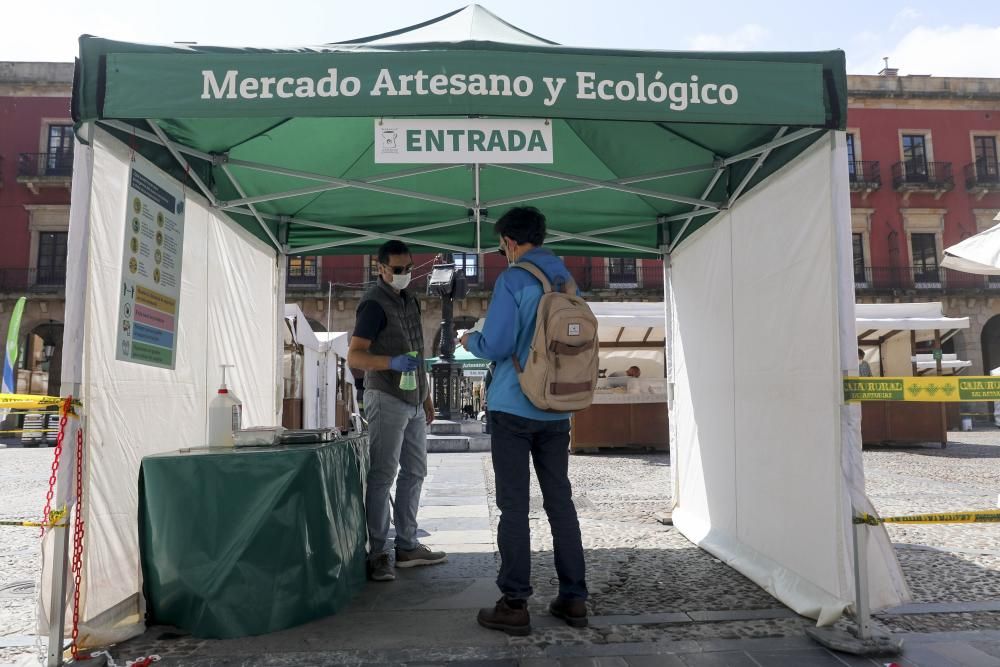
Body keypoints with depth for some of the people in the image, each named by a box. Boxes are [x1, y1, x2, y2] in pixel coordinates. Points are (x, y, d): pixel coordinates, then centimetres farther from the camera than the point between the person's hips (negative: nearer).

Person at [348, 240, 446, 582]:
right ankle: (378, 553, 2)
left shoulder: (410, 301, 16)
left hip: (413, 401, 8)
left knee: (414, 472, 11)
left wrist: (426, 397, 20)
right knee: (382, 476, -5)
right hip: (386, 398, -8)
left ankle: (407, 546, 20)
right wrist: (393, 362, -31)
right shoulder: (374, 303, -9)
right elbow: (354, 356, -16)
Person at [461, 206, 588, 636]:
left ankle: (514, 604, 6)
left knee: (514, 505, 0)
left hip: (514, 408, -6)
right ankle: (573, 598, 17)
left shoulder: (513, 280, -10)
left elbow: (496, 346, -14)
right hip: (557, 410, 6)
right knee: (560, 501, 11)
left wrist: (470, 340, 6)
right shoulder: (569, 283, 9)